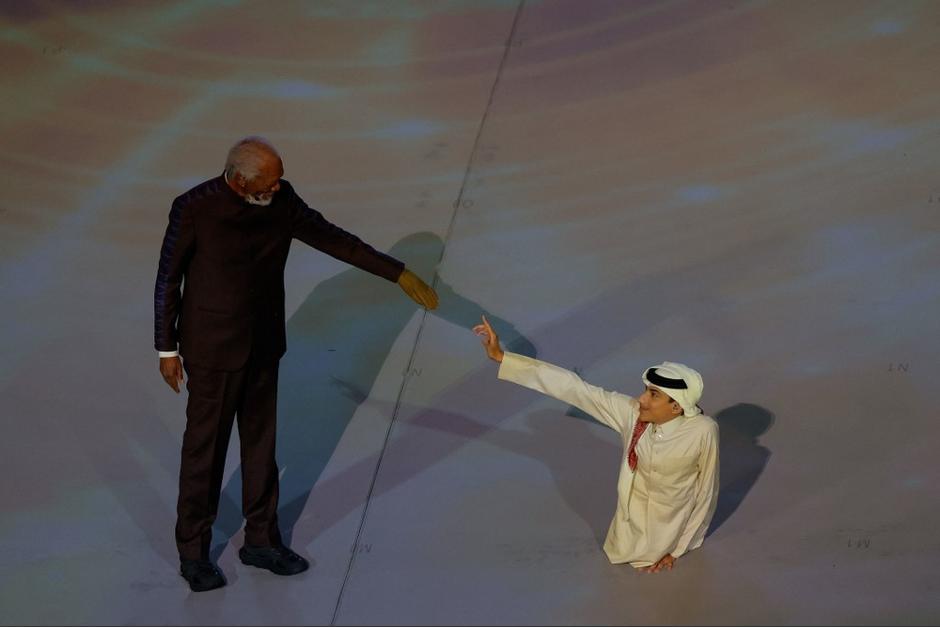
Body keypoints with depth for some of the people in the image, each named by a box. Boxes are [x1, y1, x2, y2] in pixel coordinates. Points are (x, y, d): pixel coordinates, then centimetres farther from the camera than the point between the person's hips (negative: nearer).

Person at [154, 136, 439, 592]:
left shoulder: (281, 201, -9)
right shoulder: (193, 209, -22)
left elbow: (333, 239, -2)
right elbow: (168, 280, -12)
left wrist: (399, 274, -4)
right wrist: (167, 350, -8)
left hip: (263, 344, 5)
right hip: (212, 348, -5)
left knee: (260, 441, 15)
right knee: (205, 448, 7)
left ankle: (261, 540, 32)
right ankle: (193, 552, 24)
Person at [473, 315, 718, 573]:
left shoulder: (703, 431, -34)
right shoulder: (631, 412, -26)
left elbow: (707, 489, -20)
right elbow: (573, 388, -27)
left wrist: (678, 548, -9)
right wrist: (501, 357, -29)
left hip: (670, 522, -3)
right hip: (634, 513, 3)